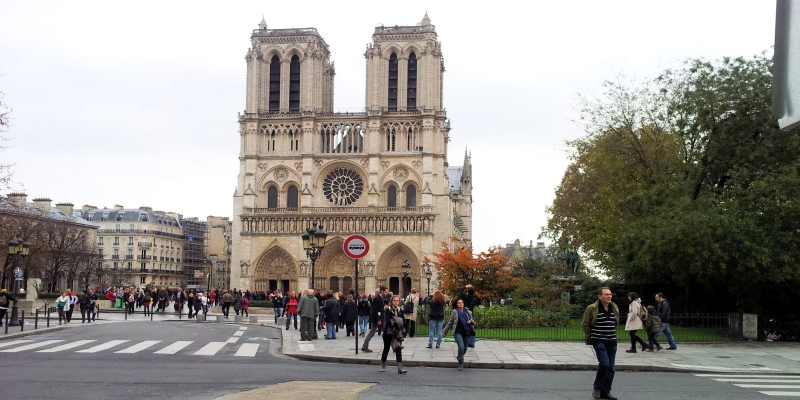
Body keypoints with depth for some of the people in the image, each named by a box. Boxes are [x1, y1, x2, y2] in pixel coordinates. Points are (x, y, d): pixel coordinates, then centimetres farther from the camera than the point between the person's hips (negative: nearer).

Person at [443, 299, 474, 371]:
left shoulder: (468, 312, 7)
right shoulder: (454, 312, 0)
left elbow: (473, 321, 16)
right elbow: (450, 323, 10)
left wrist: (471, 321, -7)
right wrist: (445, 331, 16)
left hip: (466, 333, 3)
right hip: (458, 333, -3)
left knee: (464, 349, 9)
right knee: (461, 347, -20)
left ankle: (459, 357, 42)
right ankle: (460, 364, -4)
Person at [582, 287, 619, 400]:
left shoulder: (615, 308, 8)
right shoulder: (592, 309, -9)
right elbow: (585, 325, -2)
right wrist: (590, 338, 0)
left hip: (612, 342, 6)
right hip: (599, 342, -6)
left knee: (610, 368, 5)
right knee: (604, 364, -18)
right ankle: (597, 388, 2)